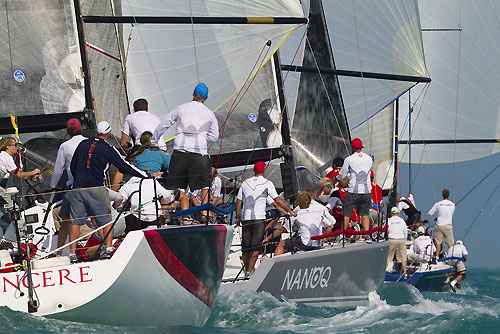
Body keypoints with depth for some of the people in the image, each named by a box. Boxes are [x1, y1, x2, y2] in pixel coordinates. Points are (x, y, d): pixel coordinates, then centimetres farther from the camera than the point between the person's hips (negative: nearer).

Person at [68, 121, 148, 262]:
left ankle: (72, 253, 1)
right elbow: (124, 167, -4)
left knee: (76, 221, 6)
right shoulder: (108, 149, -4)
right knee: (106, 220, 7)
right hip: (97, 190, -3)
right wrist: (146, 176, 2)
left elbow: (72, 167, 16)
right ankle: (108, 248, -6)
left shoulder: (83, 144, 9)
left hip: (78, 188, 3)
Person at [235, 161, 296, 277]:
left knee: (245, 246, 10)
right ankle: (250, 270, -16)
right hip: (259, 218, -4)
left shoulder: (245, 183, 12)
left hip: (245, 218, 4)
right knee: (256, 246, -6)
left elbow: (239, 201, 11)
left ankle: (246, 269, 16)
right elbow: (277, 200, -5)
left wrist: (238, 217, 17)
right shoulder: (267, 183, 0)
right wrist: (290, 211, -2)